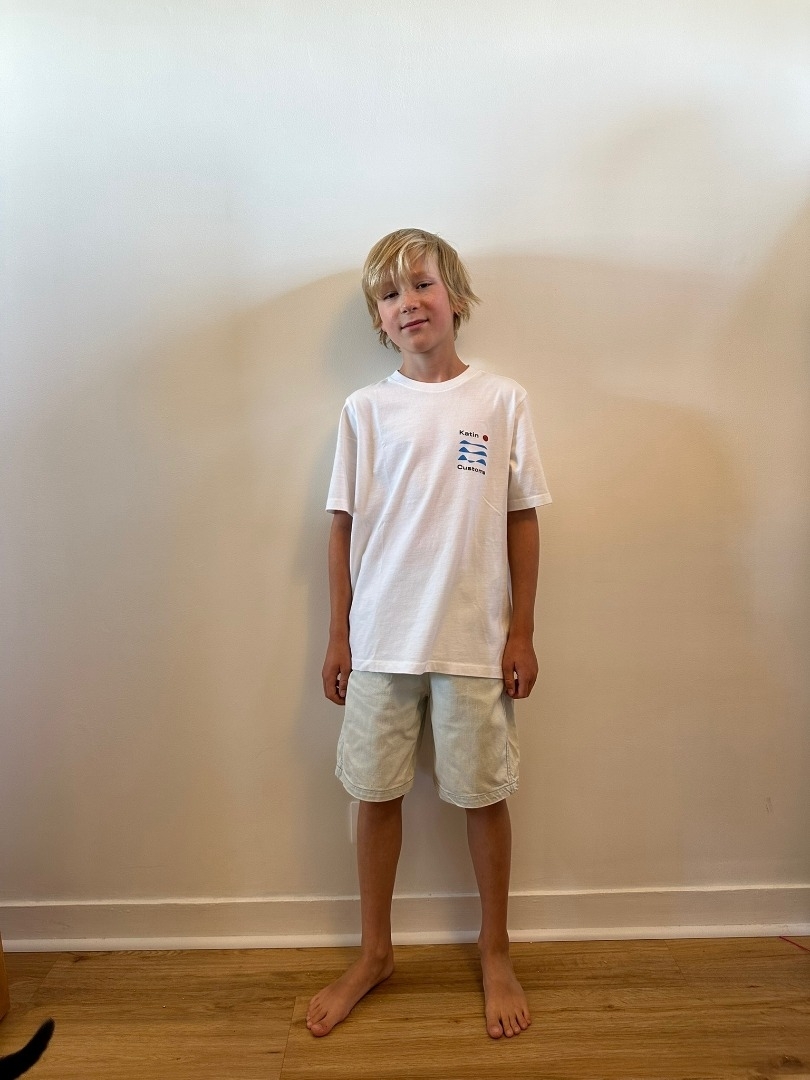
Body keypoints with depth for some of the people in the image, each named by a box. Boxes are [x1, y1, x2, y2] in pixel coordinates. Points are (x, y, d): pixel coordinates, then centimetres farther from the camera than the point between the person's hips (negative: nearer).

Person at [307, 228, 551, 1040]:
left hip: (475, 641, -1)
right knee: (377, 795, 13)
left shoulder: (502, 402, -1)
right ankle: (374, 951, 37)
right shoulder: (365, 410, 2)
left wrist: (521, 631, -1)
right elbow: (344, 527, 4)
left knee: (483, 795, 12)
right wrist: (338, 635, 4)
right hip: (380, 640, 2)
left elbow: (523, 519, 1)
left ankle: (495, 953, 37)